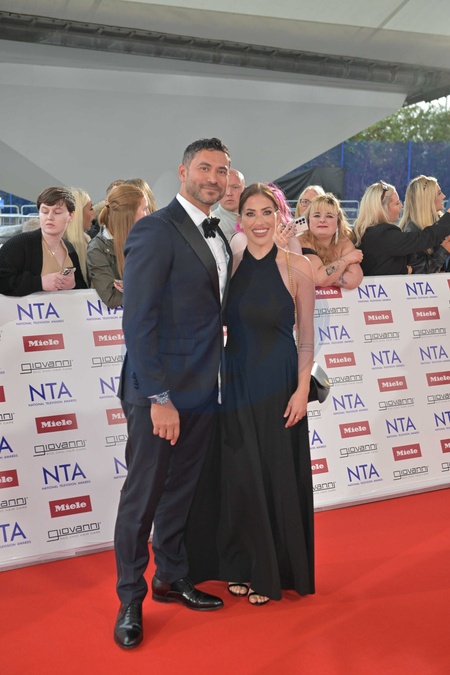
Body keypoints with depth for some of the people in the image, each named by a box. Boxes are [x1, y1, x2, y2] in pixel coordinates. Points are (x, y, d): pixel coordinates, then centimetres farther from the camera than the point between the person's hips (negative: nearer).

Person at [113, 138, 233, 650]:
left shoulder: (217, 236, 11)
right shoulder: (155, 231, -14)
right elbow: (138, 321, -18)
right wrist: (158, 398, -20)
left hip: (203, 389, 7)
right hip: (159, 392, -7)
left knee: (180, 491, 19)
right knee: (142, 497, 6)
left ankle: (171, 578, 36)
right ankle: (131, 600, 23)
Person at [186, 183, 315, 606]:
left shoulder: (296, 267, -5)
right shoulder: (229, 265, 2)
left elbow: (306, 337, -4)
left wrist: (302, 389, -9)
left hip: (278, 385, -2)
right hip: (236, 382, 3)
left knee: (277, 477, 6)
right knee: (239, 475, 10)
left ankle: (273, 571, 25)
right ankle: (243, 566, 29)